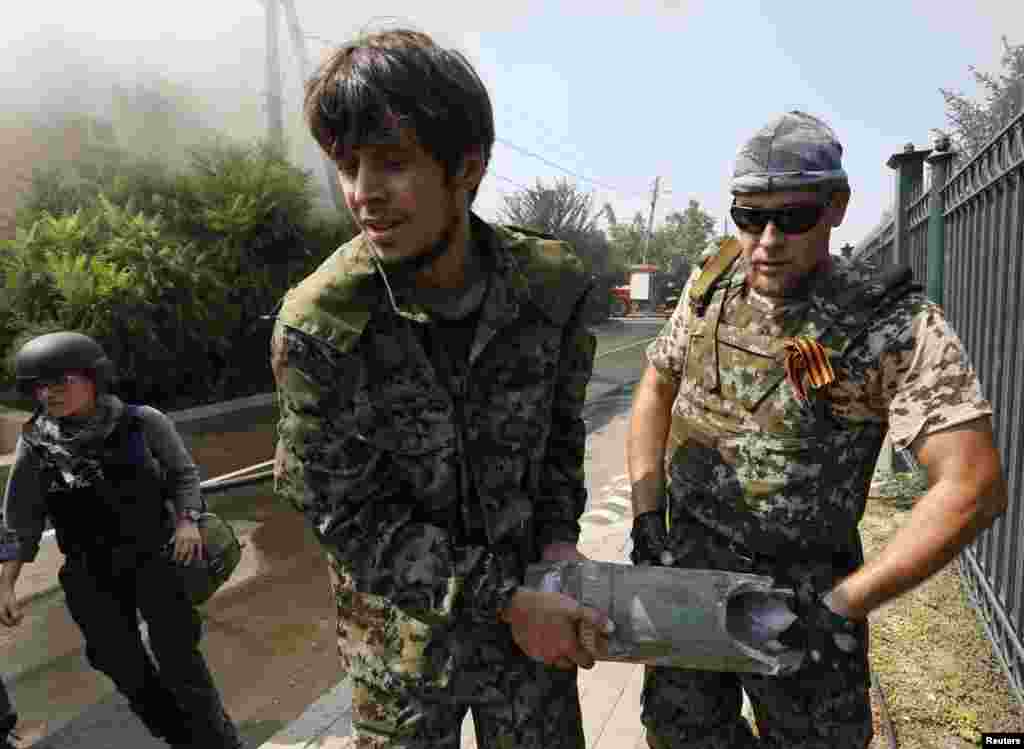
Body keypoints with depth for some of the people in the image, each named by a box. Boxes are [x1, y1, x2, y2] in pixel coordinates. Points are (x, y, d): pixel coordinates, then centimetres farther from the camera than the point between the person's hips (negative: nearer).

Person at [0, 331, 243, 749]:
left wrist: (187, 519, -15)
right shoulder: (36, 443, -7)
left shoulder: (143, 423, -12)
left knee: (180, 661, 0)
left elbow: (183, 475, 0)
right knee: (127, 672, 13)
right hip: (90, 577, 2)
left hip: (154, 560, -2)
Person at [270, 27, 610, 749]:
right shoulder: (316, 325, -23)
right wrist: (505, 602, -18)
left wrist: (558, 538, -8)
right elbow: (349, 516, -17)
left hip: (533, 608, 2)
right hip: (405, 632, -1)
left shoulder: (552, 281, -14)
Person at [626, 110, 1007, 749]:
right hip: (687, 566, 5)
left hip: (800, 585, -4)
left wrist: (842, 605, -20)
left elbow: (974, 485, -20)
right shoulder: (711, 286, -3)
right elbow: (657, 389, 8)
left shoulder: (897, 325, -17)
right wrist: (646, 519, 0)